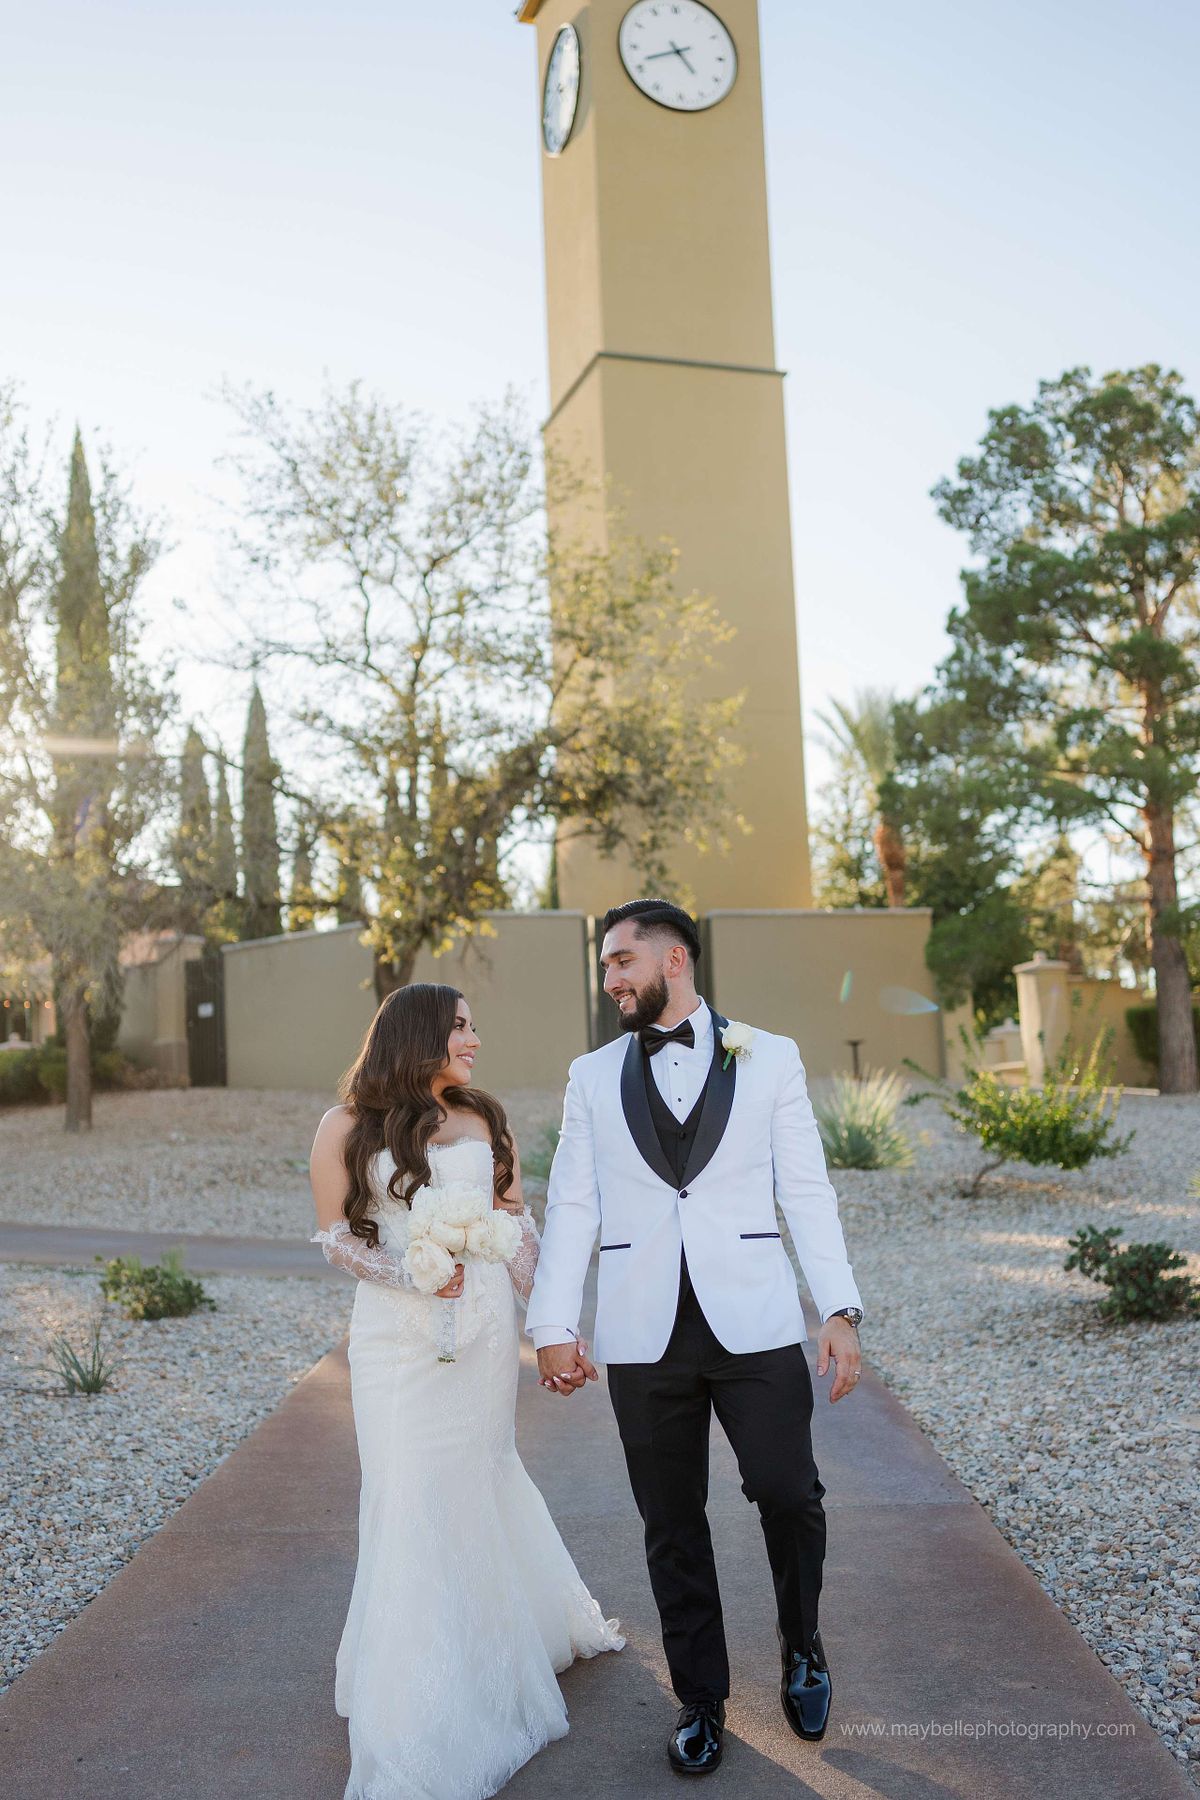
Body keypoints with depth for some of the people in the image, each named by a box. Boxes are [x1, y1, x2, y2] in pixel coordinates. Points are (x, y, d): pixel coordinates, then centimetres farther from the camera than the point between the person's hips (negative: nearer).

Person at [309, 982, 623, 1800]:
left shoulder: (485, 1120, 5)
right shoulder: (347, 1128, -3)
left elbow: (520, 1230, 6)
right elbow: (334, 1235, 0)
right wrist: (410, 1273, -16)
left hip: (483, 1330, 2)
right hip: (398, 1335, -2)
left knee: (480, 1479, 13)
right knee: (408, 1495, 0)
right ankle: (416, 1711, 14)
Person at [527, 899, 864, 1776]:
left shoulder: (769, 1059, 5)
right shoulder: (593, 1076, 9)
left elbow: (807, 1192, 3)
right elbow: (572, 1207, 7)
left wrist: (841, 1310, -4)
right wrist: (553, 1325, 0)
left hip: (755, 1323, -1)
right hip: (645, 1336, 2)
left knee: (788, 1493, -4)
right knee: (672, 1525, 9)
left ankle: (802, 1643, 28)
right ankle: (701, 1700, 29)